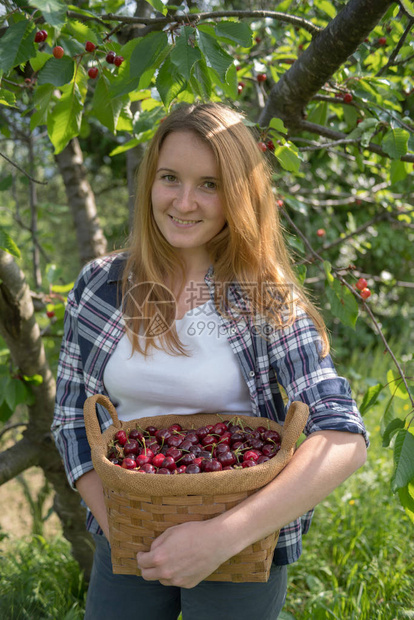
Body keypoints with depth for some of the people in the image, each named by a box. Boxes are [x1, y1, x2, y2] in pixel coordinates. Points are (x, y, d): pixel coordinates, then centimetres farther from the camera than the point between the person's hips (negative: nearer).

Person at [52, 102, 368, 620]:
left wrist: (224, 536, -30)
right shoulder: (98, 286, -4)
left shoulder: (269, 302, -13)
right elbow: (71, 418, 2)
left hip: (244, 547, -2)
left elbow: (344, 440, -21)